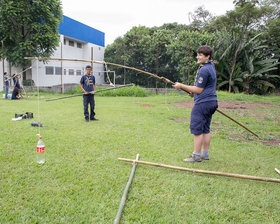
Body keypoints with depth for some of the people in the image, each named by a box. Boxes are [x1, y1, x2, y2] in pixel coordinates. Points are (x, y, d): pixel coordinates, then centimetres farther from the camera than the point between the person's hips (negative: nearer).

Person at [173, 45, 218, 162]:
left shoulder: (204, 70, -16)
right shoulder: (211, 66, 16)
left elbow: (199, 90, -15)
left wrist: (181, 86, -10)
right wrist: (194, 92, 16)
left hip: (202, 103, -10)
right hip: (211, 102, 10)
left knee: (197, 129, -5)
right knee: (206, 129, 13)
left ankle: (196, 156, 0)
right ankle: (205, 154, 20)